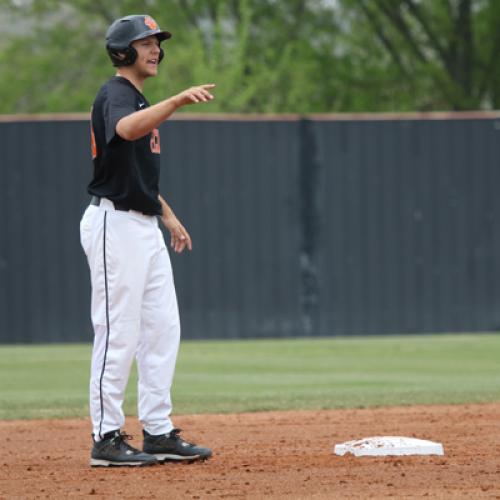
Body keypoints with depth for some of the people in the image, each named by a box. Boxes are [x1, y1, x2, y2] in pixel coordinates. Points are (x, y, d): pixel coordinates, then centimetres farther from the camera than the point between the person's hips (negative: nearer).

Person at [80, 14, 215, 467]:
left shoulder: (140, 101, 19)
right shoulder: (116, 94, -12)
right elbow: (127, 129, -38)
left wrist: (168, 215, 21)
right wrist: (179, 100, -48)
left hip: (144, 226, 10)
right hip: (114, 224, -10)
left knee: (162, 328, 8)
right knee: (119, 332, -7)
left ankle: (158, 431, 13)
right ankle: (107, 438, -3)